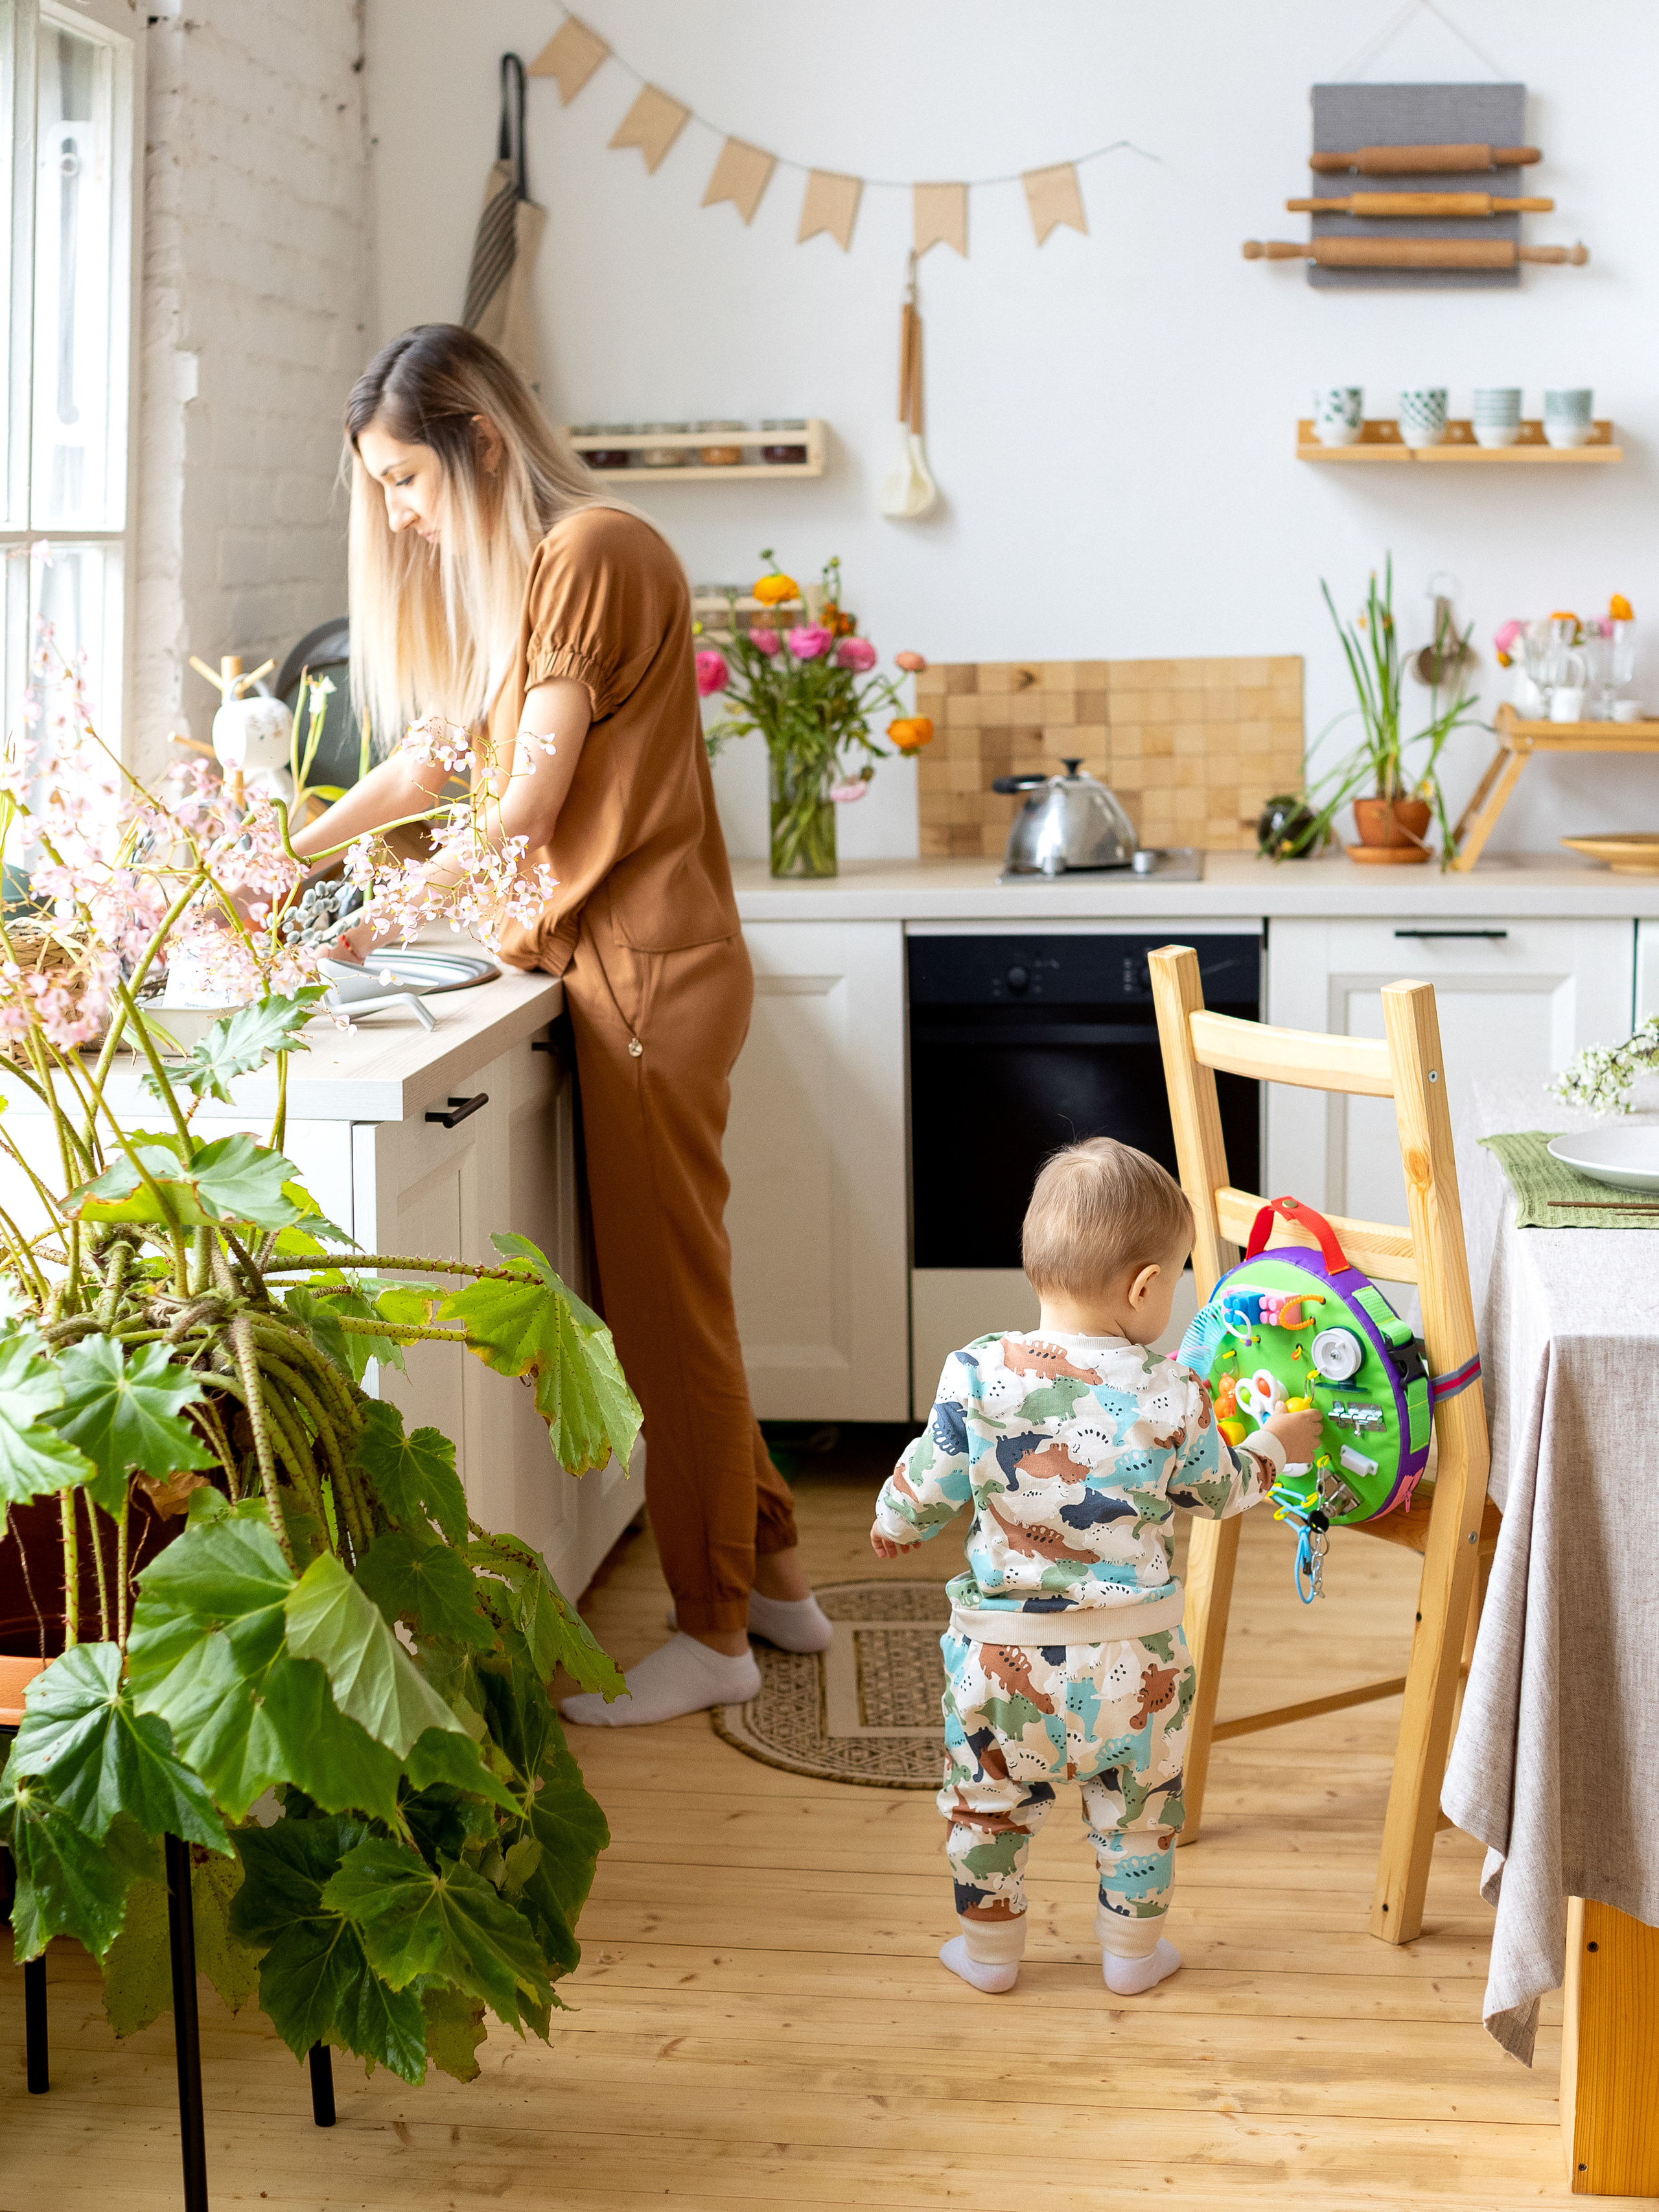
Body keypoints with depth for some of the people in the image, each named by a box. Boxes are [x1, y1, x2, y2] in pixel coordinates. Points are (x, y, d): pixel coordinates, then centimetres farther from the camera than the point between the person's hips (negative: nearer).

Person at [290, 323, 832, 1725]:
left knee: (667, 1302, -2)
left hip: (651, 970, -9)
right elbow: (425, 766, 20)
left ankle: (715, 1634, 8)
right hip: (616, 969, 9)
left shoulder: (591, 552, -12)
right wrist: (282, 858, 11)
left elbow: (532, 798, -13)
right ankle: (771, 1571, 24)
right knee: (668, 1294, 13)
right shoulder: (510, 580, 19)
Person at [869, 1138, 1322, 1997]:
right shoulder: (1170, 1394, -13)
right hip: (1133, 1653, 0)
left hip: (1002, 1648, 0)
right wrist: (1275, 1446, 23)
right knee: (1140, 1804, 21)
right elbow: (1218, 1490, 3)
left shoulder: (977, 1375, -14)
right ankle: (1133, 1950, 33)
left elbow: (926, 1490, -5)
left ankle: (988, 1950, 32)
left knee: (986, 1799, 19)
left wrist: (891, 1527, 18)